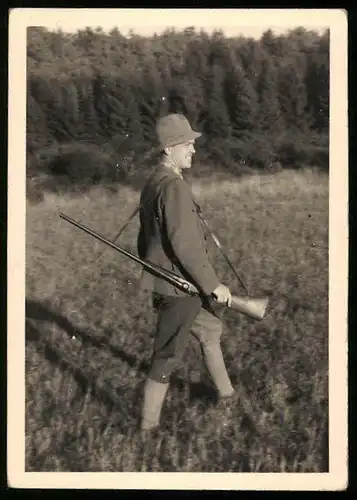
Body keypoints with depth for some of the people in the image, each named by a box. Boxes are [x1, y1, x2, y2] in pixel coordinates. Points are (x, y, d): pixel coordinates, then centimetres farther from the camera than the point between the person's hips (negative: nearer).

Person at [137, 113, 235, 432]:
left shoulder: (152, 184, 10)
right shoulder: (175, 187, -21)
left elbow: (145, 239, 17)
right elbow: (184, 243, -27)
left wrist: (153, 282, 25)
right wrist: (213, 284, -21)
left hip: (165, 284, 10)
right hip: (179, 288, -10)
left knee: (211, 329, 27)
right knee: (166, 358, 3)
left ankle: (226, 392, 43)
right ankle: (149, 425, 16)